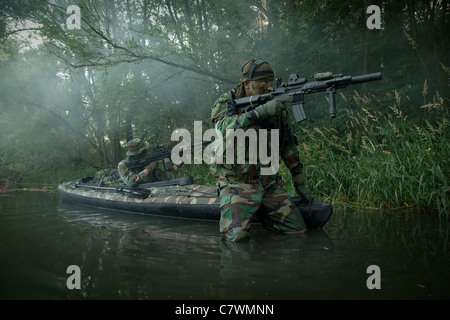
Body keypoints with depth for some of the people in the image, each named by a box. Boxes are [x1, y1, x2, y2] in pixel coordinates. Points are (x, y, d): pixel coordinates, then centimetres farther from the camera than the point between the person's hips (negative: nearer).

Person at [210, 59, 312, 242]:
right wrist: (261, 111, -36)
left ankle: (258, 212, 22)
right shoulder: (225, 103, -5)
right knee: (237, 236, -22)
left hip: (269, 184, 5)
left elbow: (288, 146, 14)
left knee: (298, 230, 0)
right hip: (238, 183, -4)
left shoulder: (276, 106, 8)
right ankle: (231, 212, 11)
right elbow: (226, 128, -28)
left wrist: (300, 183, 14)